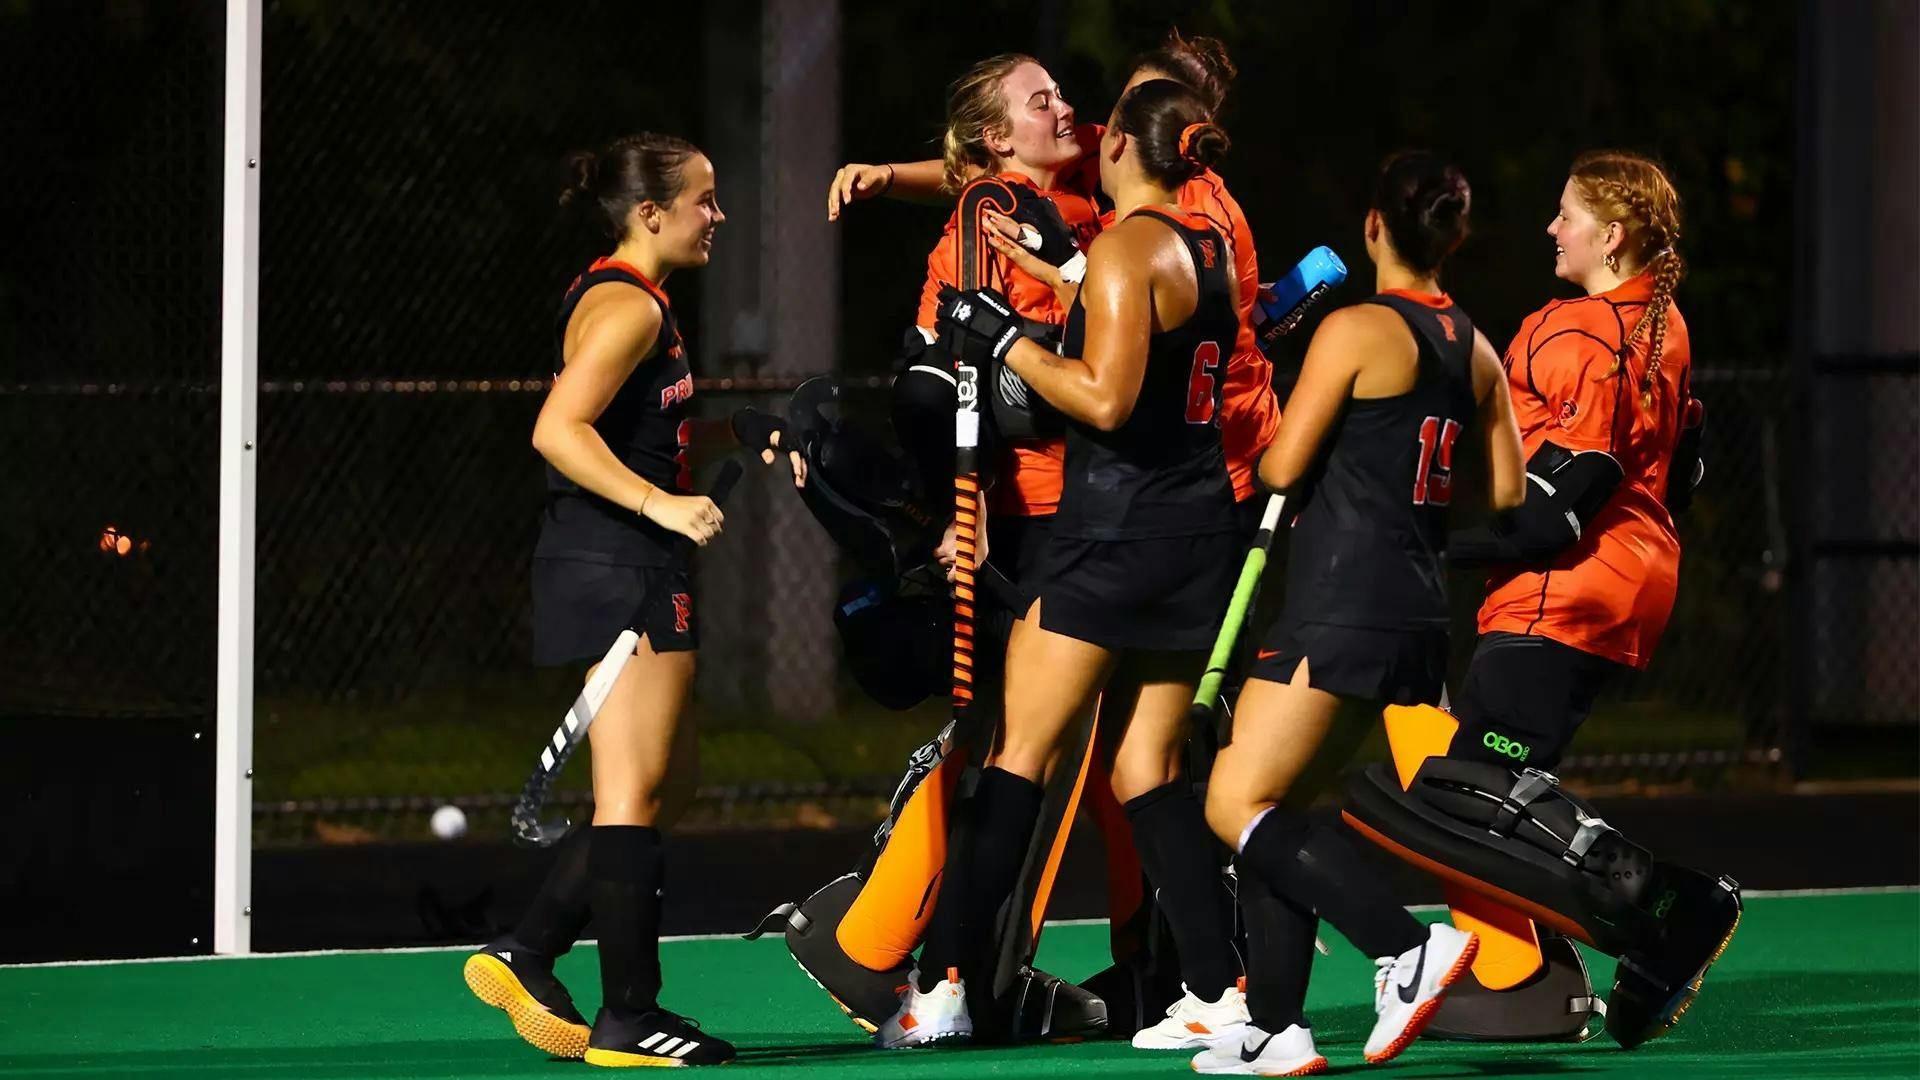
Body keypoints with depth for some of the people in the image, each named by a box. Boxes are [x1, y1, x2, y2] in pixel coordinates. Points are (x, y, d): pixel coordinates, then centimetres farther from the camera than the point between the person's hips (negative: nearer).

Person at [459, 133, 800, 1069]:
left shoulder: (626, 303, 18)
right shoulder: (627, 308, -13)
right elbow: (558, 431, -24)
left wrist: (733, 430, 16)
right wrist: (662, 503, -28)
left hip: (616, 570, 11)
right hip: (622, 569, -11)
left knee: (664, 788, 14)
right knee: (635, 792, -7)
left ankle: (525, 955, 12)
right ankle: (629, 1017, -5)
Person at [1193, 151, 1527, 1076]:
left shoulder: (1357, 330, -10)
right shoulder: (1476, 351, 11)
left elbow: (1282, 467, -10)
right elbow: (1507, 494, 16)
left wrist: (1257, 454, 13)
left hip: (1342, 600, -8)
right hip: (1417, 609, 8)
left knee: (1236, 805, -8)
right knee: (1279, 809, 14)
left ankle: (1408, 949, -20)